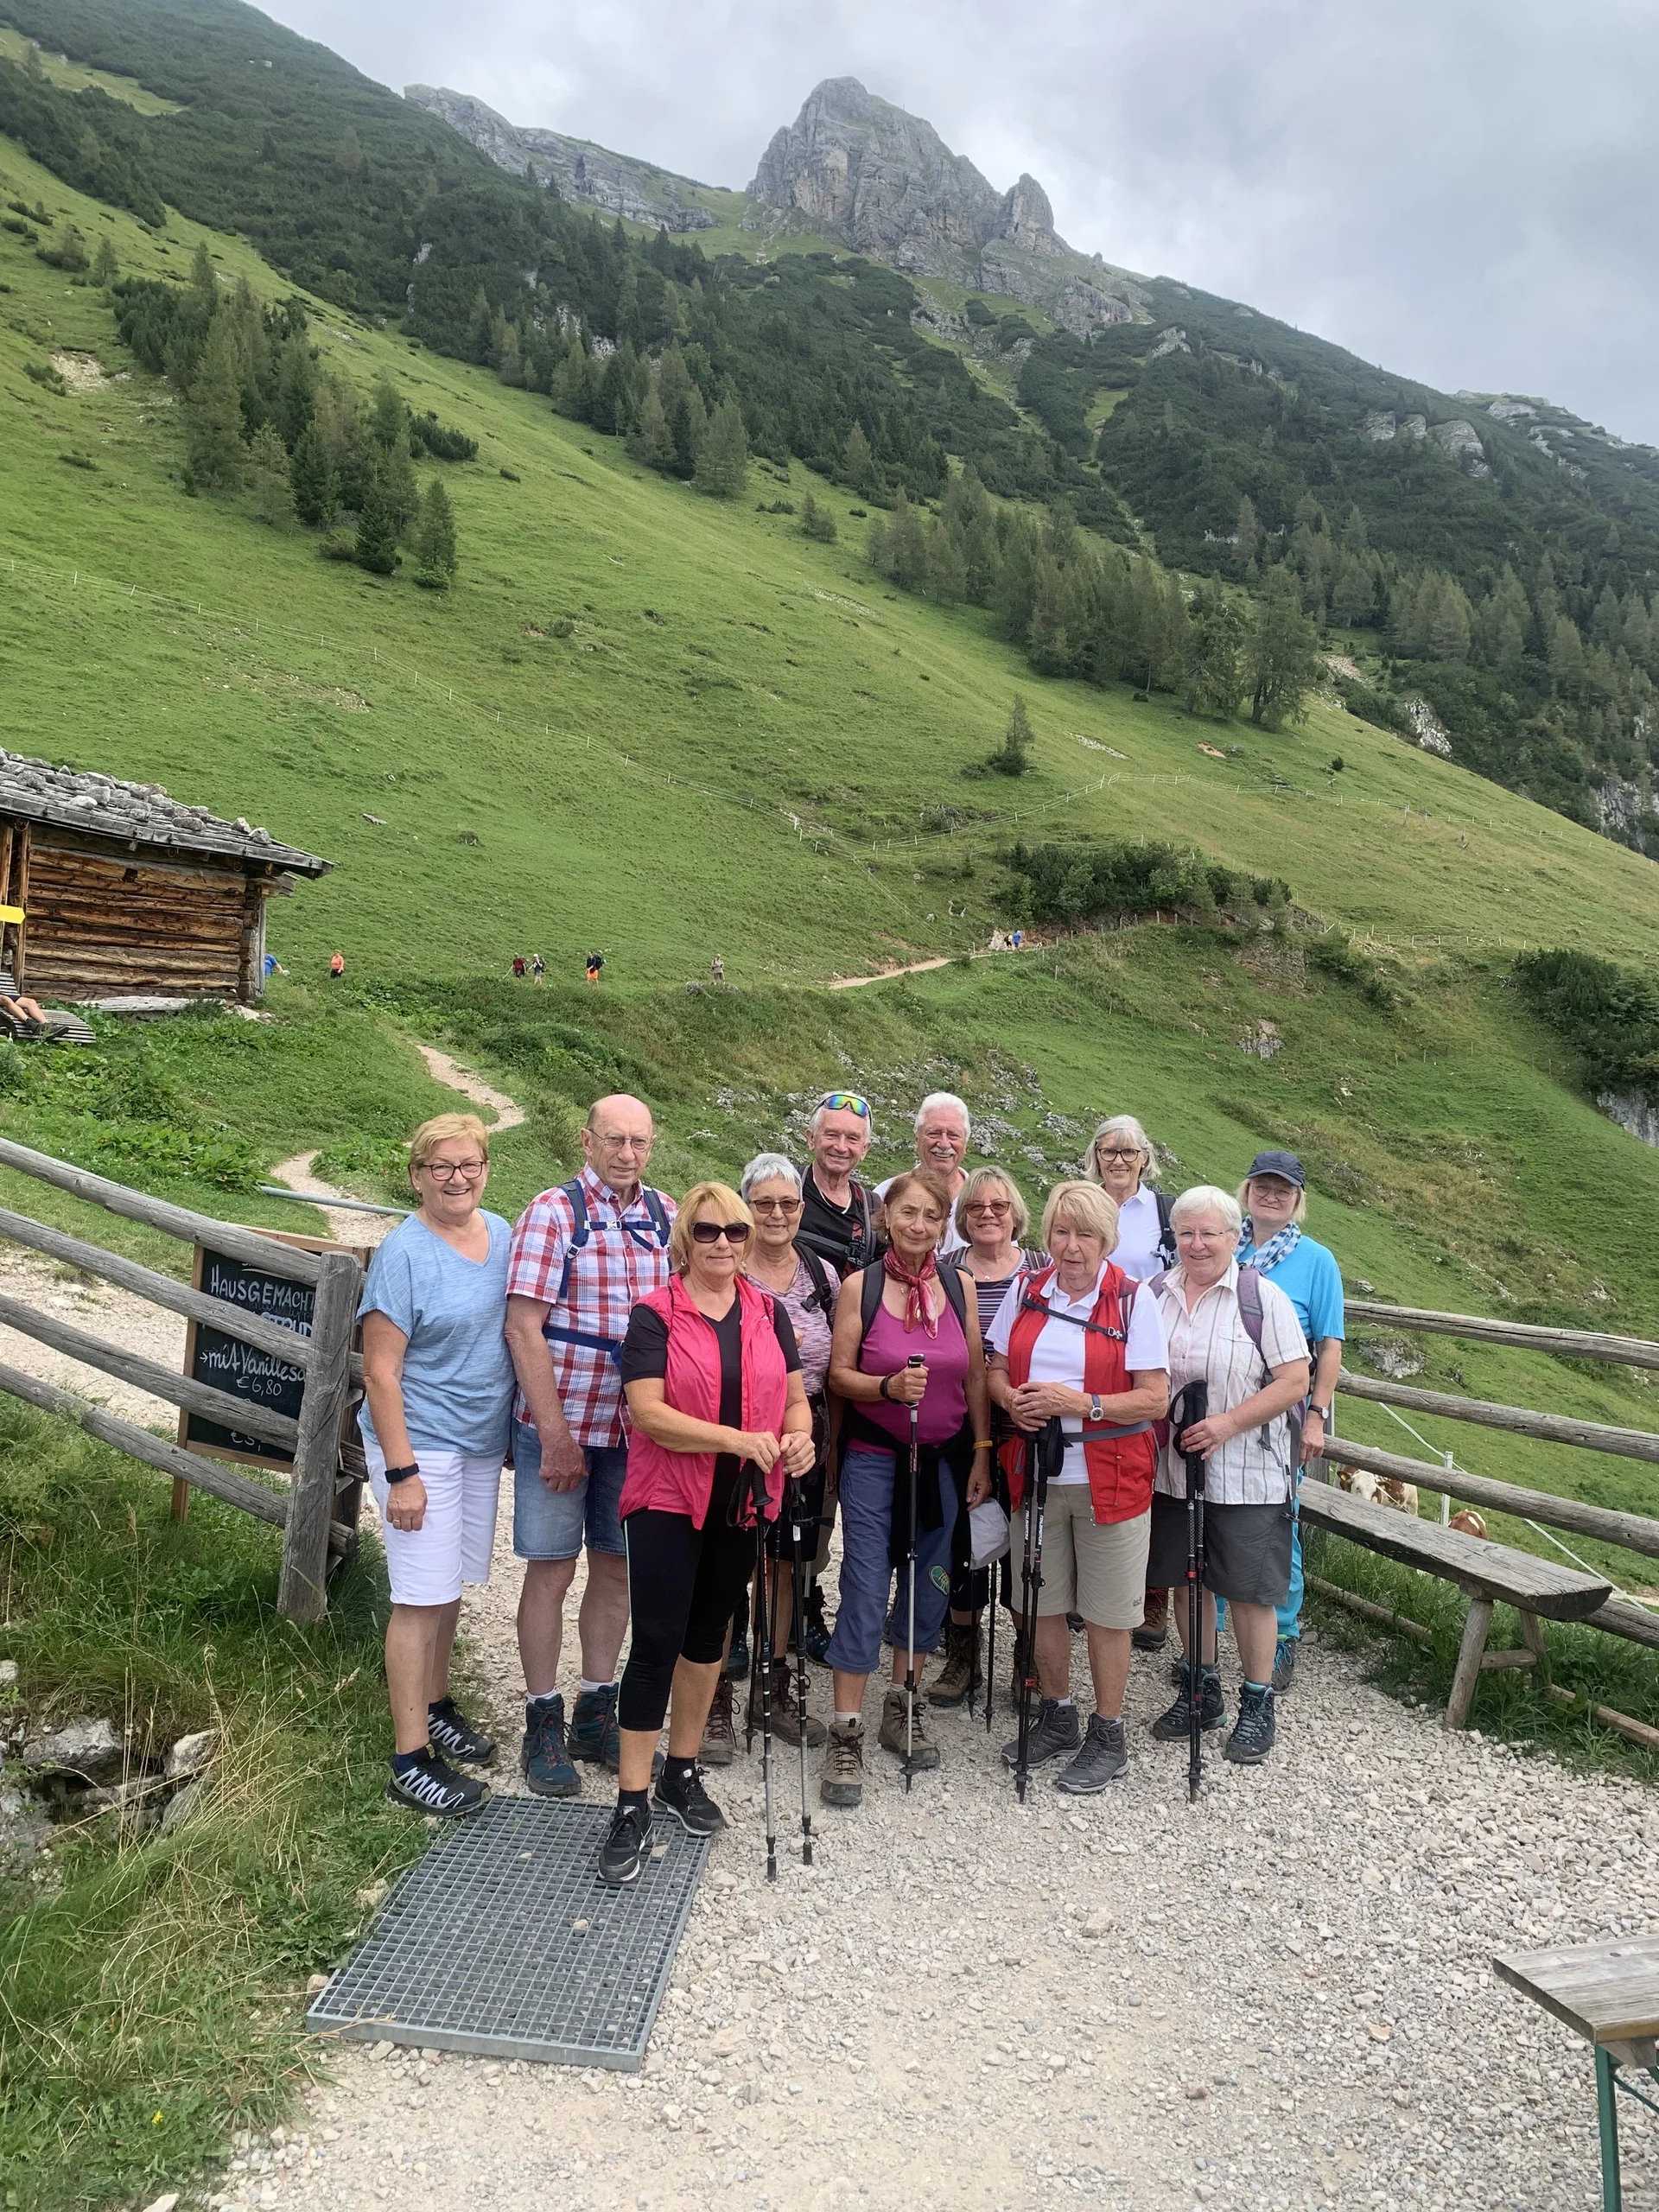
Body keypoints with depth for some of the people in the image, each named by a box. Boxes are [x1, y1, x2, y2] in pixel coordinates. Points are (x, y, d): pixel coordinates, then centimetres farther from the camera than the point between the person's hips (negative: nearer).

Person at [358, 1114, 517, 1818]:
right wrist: (401, 1473, -19)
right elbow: (381, 1371, -17)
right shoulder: (405, 1252, -16)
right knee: (421, 1597, -2)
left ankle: (435, 1706, 36)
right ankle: (410, 1761, 9)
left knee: (450, 1585, 18)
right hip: (421, 1444, -6)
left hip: (481, 1442, 7)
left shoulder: (501, 1234, 4)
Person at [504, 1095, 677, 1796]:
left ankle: (596, 1713, 30)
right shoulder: (554, 1213, -10)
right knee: (553, 1568, 5)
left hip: (638, 1426, 5)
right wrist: (556, 1437, -15)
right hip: (560, 1424, -4)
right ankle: (542, 1724, 21)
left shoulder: (666, 1214, 4)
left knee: (618, 1565, 13)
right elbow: (523, 1329, -13)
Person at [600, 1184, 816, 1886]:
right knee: (656, 1642, -5)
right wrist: (737, 1439, -26)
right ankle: (632, 1807, 5)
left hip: (739, 1505, 5)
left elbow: (795, 1394, 9)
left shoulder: (768, 1313, 7)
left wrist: (798, 1434, -14)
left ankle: (682, 1774, 33)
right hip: (668, 1502, -5)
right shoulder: (654, 1315, -8)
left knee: (707, 1635, 17)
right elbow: (647, 1412, -17)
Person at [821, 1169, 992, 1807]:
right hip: (874, 1459, -3)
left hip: (942, 1459, 4)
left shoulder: (957, 1285, 1)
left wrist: (981, 1454, 4)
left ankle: (902, 1708, 31)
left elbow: (976, 1377, 6)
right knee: (865, 1592, -5)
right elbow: (839, 1375, -6)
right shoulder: (860, 1286, -7)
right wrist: (889, 1387, -23)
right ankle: (845, 1735, 6)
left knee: (927, 1586, 12)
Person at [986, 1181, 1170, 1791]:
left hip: (1109, 1478, -4)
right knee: (1042, 1602, 15)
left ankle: (1108, 1737, 24)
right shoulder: (1025, 1293, 4)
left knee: (1106, 1613, 6)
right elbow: (995, 1372, 10)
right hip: (1035, 1472, 4)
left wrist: (1082, 1404, -23)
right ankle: (1056, 1717, 35)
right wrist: (1013, 1399, -12)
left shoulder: (1133, 1299, -8)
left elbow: (1155, 1400, -12)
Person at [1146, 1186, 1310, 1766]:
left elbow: (1294, 1381, -12)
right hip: (1171, 1469, 4)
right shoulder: (1155, 1294, 5)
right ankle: (1200, 1689, 32)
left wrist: (1228, 1422, -21)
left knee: (1249, 1589, 4)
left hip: (1245, 1473, -4)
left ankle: (1257, 1704, 21)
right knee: (1187, 1580, 15)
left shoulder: (1263, 1296, -8)